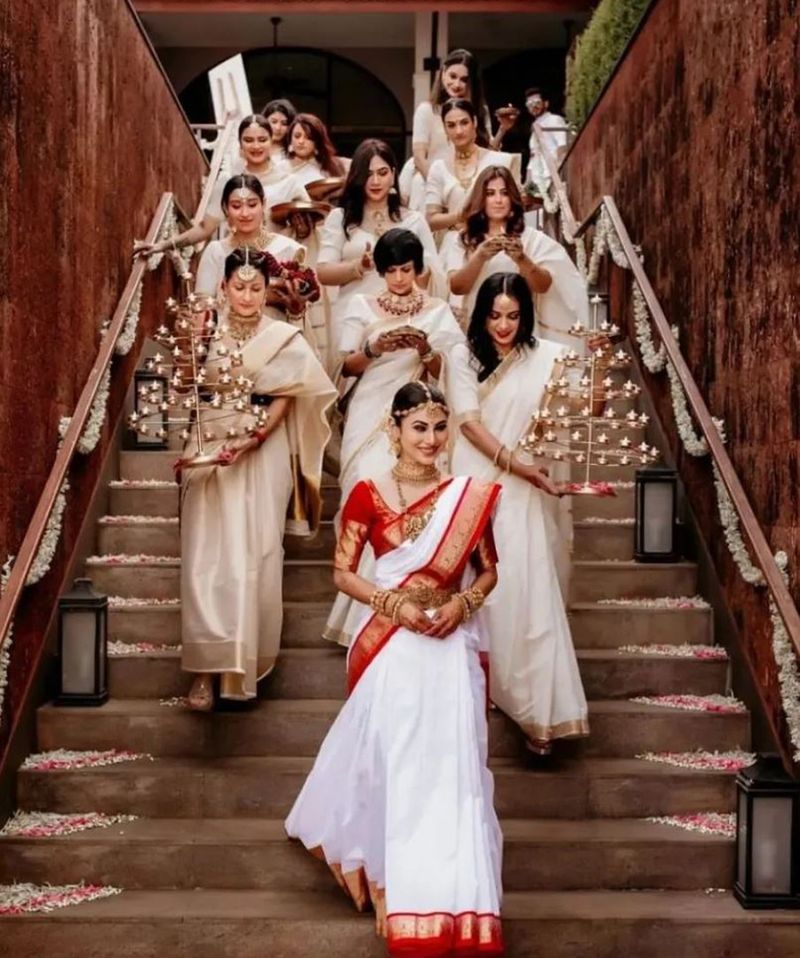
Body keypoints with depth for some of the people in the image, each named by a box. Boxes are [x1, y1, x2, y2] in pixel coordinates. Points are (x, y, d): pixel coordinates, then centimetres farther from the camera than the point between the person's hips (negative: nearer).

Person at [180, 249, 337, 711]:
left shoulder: (285, 339, 2)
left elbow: (283, 404, -4)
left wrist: (249, 441, -16)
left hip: (263, 456, -1)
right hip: (208, 450, 1)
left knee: (253, 557, -4)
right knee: (207, 556, -6)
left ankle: (244, 662, 8)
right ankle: (208, 667, -3)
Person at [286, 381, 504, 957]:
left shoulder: (471, 496, 5)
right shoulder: (368, 494, -1)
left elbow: (489, 569, 12)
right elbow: (343, 572, 1)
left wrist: (462, 603, -8)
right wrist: (393, 603, -13)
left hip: (452, 648, 2)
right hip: (392, 648, -2)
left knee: (454, 769, 0)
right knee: (395, 767, 1)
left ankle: (457, 907, 11)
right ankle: (403, 904, 15)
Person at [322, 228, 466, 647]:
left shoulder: (436, 312, 8)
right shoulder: (362, 307, 8)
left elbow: (442, 373, 3)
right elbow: (347, 367, 3)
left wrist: (425, 350, -18)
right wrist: (373, 349, -17)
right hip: (369, 419, 0)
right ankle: (365, 614, 0)